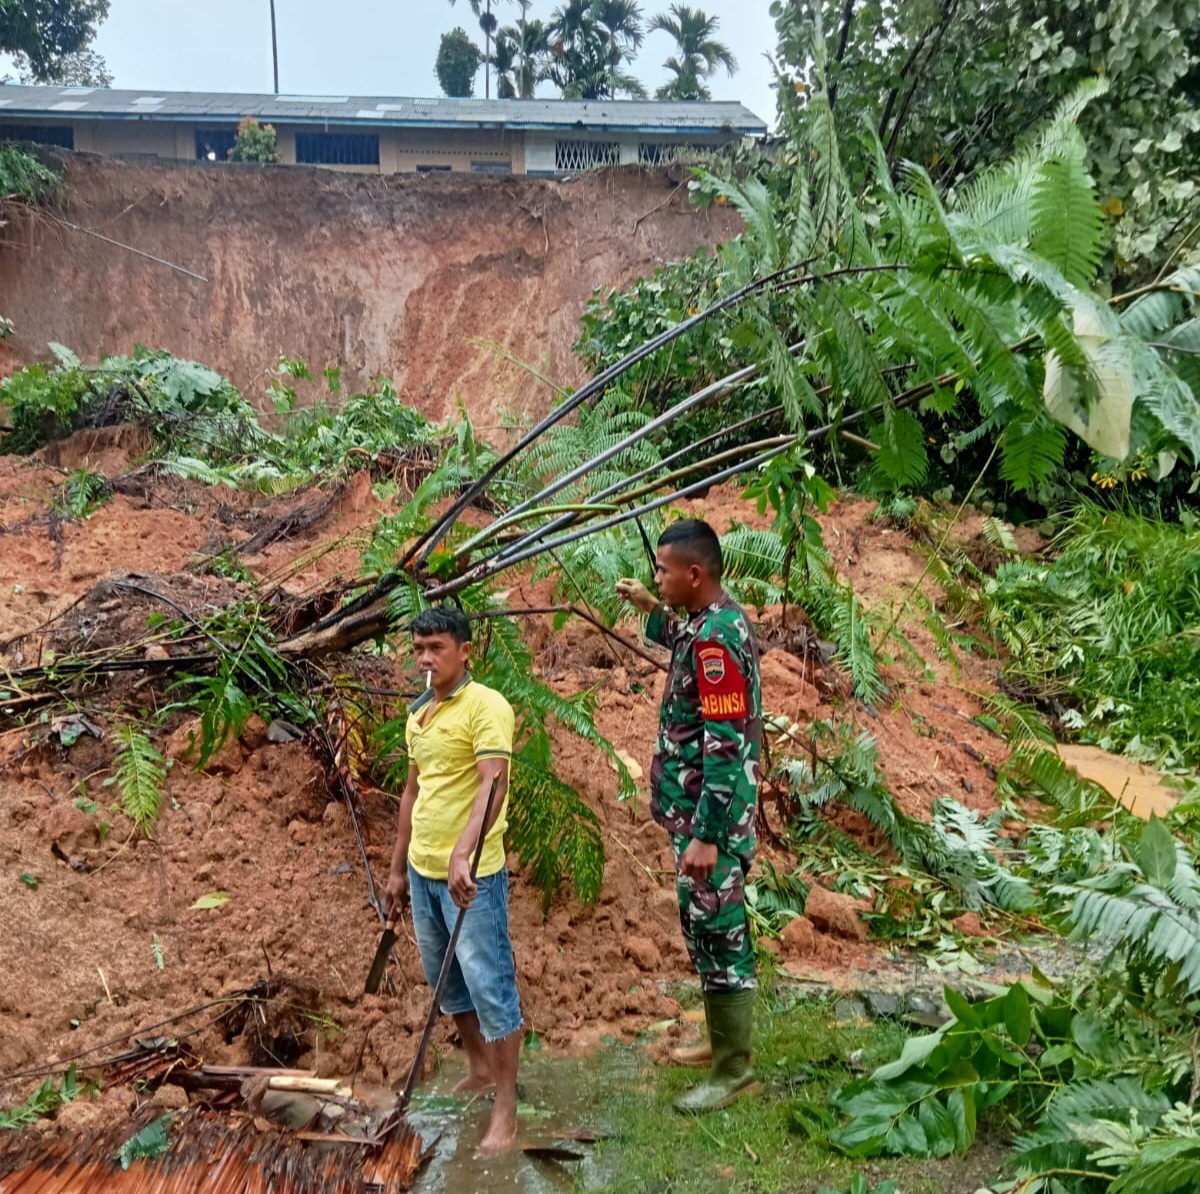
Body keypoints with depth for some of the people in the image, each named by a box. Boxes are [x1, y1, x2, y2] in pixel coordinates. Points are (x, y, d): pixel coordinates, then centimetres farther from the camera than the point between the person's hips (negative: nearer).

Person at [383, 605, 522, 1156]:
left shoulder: (486, 706, -14)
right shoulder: (418, 715, 11)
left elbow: (493, 783, -27)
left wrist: (462, 853, -39)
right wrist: (398, 867, 20)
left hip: (472, 873, -8)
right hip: (422, 871, 8)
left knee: (489, 986, 0)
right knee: (445, 980, 20)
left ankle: (505, 1108, 12)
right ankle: (479, 1069, 40)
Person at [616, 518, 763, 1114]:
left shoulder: (715, 638, -23)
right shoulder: (719, 619, 7)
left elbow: (725, 746, -26)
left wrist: (705, 836, -25)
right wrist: (650, 609, 25)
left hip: (710, 816, -10)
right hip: (703, 809, 10)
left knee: (715, 932, 0)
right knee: (715, 929, 20)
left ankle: (734, 1070, 13)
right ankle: (725, 1040, 34)